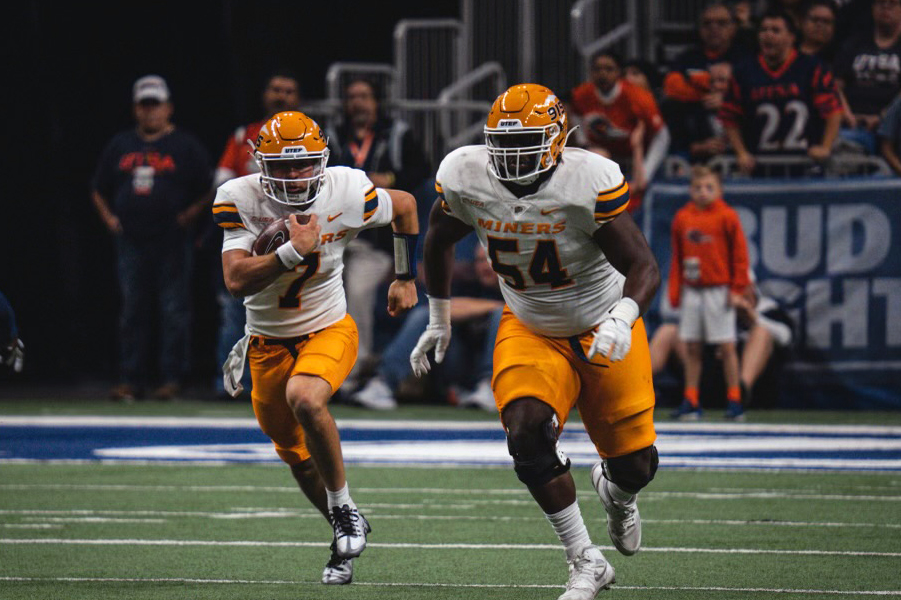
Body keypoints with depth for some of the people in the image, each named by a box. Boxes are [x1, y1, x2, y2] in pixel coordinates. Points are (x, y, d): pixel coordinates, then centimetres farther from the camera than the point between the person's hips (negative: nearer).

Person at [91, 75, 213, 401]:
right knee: (132, 311, 5)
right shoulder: (120, 146, 15)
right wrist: (108, 217, 7)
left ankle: (171, 378, 0)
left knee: (174, 310, -4)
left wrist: (190, 215, -10)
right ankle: (131, 380, 8)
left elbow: (208, 191, 3)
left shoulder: (185, 145, 4)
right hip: (131, 240, 4)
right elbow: (99, 190, 22)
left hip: (172, 242, -4)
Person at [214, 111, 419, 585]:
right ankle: (346, 534, 37)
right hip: (268, 341, 3)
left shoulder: (347, 193, -17)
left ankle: (343, 505, -14)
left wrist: (406, 278, 12)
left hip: (328, 329, -3)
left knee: (304, 398, -33)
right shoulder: (239, 199, -18)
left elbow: (404, 206, 6)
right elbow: (236, 281, -28)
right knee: (295, 454, 13)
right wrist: (294, 251, -36)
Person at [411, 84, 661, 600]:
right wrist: (439, 318, 15)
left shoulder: (588, 183, -28)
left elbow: (644, 267, -26)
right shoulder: (466, 179, -15)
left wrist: (623, 318, -46)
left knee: (635, 465, 2)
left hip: (601, 330, -2)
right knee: (527, 435, -23)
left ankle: (615, 491, 45)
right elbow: (439, 241, 8)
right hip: (530, 330, 2)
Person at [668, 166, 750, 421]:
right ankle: (690, 401, 12)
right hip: (691, 291, 4)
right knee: (691, 347, 7)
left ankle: (734, 400, 3)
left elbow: (740, 254, -3)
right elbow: (677, 257, 11)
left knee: (727, 346, -2)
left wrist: (737, 288, -7)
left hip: (719, 290, -4)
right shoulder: (682, 218, 7)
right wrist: (675, 292, 7)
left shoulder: (727, 216, -5)